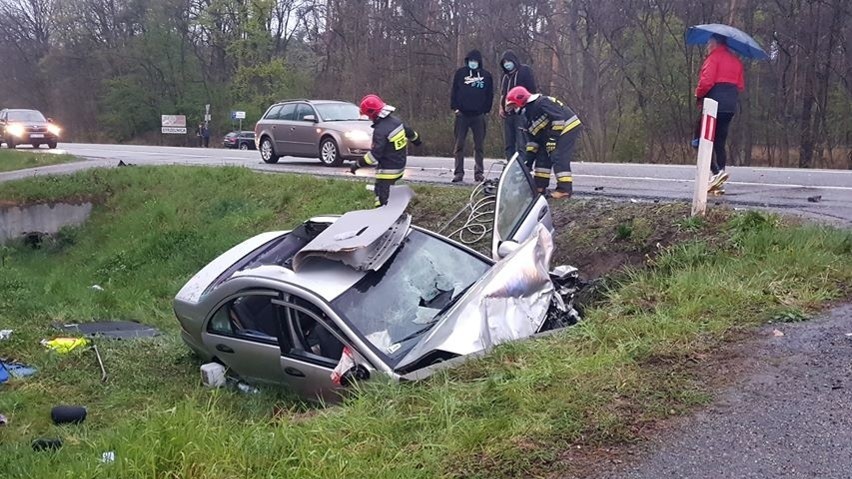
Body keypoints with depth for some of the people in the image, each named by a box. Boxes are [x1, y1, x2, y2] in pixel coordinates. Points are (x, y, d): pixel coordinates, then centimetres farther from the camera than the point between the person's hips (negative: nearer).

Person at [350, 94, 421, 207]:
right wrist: (416, 139, 44)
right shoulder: (396, 121, 3)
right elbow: (409, 133, 21)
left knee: (382, 199, -8)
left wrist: (357, 165, -19)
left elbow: (375, 154, -26)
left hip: (387, 171, -9)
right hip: (400, 167, 9)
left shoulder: (380, 130, -24)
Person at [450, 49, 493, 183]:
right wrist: (455, 107, -4)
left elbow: (490, 94, 8)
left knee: (479, 145, 4)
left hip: (478, 115, 0)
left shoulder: (486, 75, 6)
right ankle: (459, 172, 4)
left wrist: (486, 110, 1)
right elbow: (454, 91, 4)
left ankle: (479, 172, 11)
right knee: (459, 144, 0)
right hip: (462, 114, 0)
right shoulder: (460, 73, 4)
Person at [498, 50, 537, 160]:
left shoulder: (525, 71, 0)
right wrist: (501, 107, 12)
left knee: (521, 142, -12)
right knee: (509, 142, 7)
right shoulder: (504, 76, 20)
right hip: (507, 113, 7)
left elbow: (532, 90, -4)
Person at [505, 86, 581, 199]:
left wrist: (553, 137, -22)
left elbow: (558, 117, -24)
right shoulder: (529, 116, 14)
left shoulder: (541, 102, -16)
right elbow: (533, 138, 16)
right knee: (543, 155, 10)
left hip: (568, 128, -10)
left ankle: (565, 189, -15)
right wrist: (528, 159, 12)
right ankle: (540, 186, 15)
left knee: (559, 157, -17)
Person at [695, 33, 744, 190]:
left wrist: (698, 96, -2)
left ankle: (716, 172, -20)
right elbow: (740, 86, 17)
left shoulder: (714, 57, -6)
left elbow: (707, 81, -17)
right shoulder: (736, 61, 19)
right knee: (720, 142, 13)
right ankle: (721, 170, 9)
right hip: (730, 106, 8)